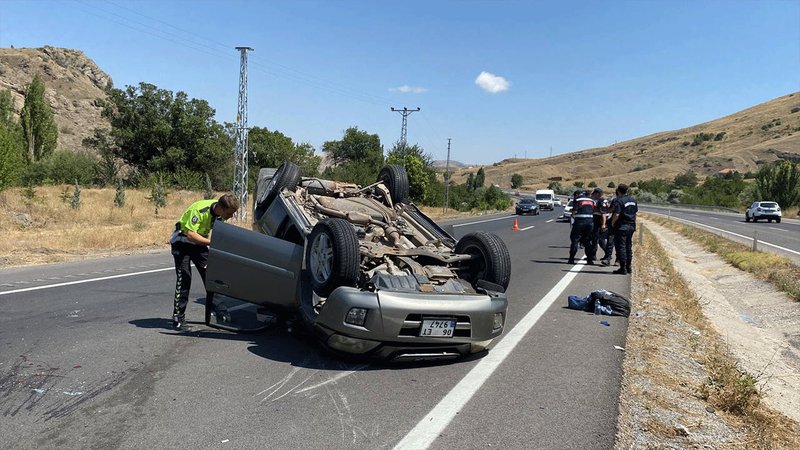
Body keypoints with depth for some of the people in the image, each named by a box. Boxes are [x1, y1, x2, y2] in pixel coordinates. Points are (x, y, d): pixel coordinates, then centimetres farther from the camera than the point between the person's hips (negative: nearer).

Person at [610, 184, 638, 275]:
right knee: (629, 247, 16)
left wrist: (612, 223, -7)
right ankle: (628, 267, 23)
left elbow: (616, 214, -22)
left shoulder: (620, 201, -16)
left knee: (621, 247, -3)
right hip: (631, 226, 8)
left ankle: (623, 268, -3)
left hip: (621, 227, -8)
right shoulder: (633, 200, 10)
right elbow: (636, 211, 18)